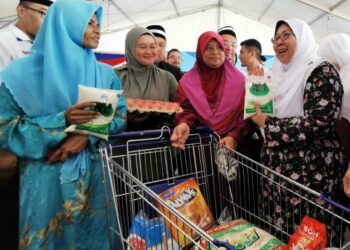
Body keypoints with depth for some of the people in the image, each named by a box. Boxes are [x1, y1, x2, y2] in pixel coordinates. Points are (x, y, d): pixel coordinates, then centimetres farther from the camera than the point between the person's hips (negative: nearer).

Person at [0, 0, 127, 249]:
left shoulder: (105, 73, 7)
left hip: (95, 171, 3)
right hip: (45, 174, -2)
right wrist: (62, 121, -20)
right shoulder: (24, 71, -5)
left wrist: (87, 136, -15)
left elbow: (120, 115, 3)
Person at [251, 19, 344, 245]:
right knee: (278, 234, 16)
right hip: (278, 169, 7)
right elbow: (263, 112, 20)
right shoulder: (281, 75, 12)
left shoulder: (321, 71, -11)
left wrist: (266, 123, -17)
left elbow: (318, 123, -23)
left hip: (311, 172, -7)